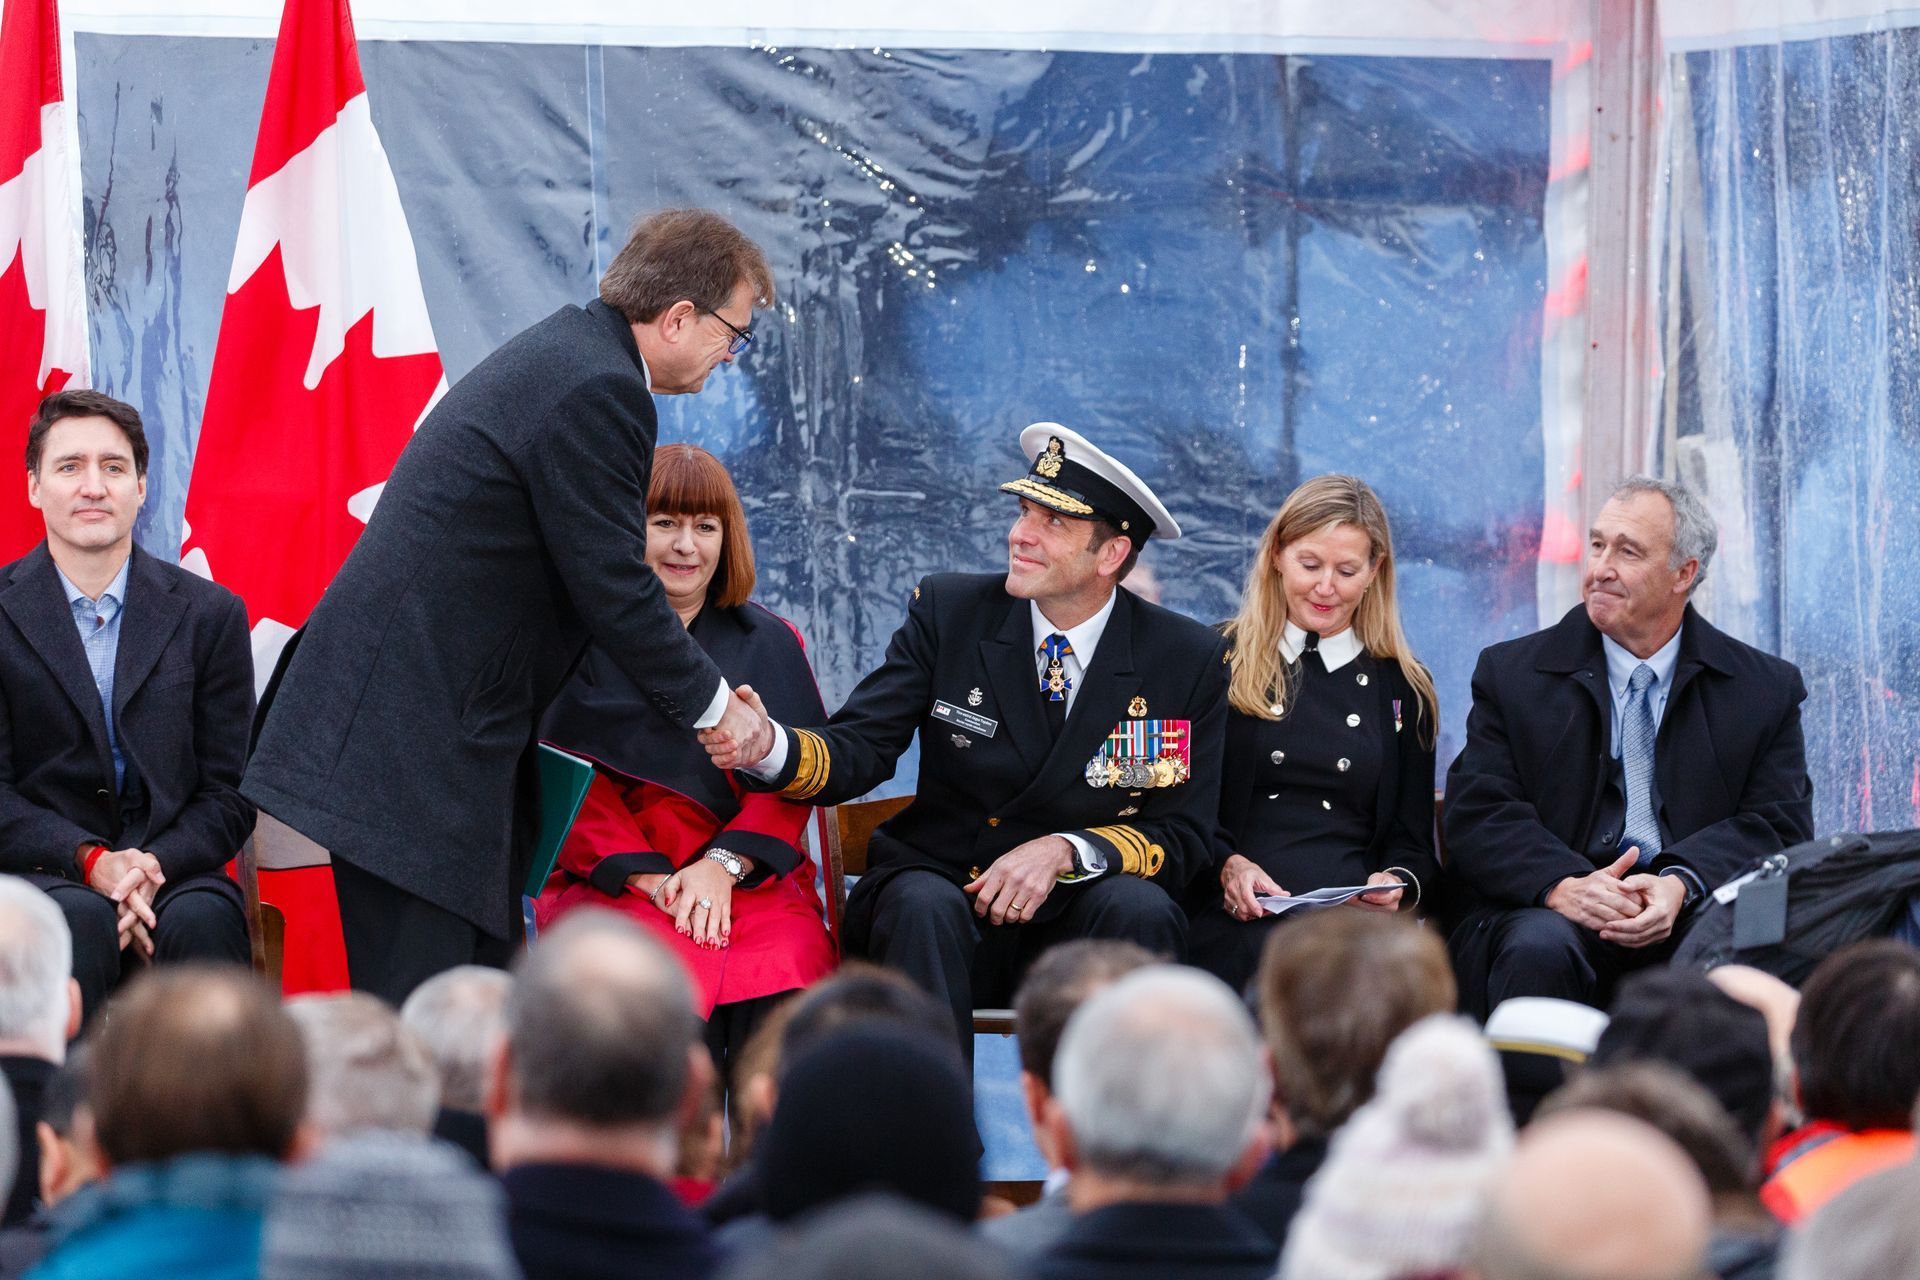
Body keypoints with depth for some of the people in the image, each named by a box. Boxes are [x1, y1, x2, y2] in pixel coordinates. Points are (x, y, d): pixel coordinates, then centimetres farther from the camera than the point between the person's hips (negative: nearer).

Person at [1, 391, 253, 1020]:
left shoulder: (211, 613, 9)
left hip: (172, 872, 1)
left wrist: (152, 864, -15)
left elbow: (229, 796, 6)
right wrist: (92, 862, -18)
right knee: (78, 919, -35)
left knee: (203, 920, -33)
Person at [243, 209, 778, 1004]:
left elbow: (591, 572, 23)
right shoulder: (598, 391, -16)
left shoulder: (565, 351, 16)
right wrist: (711, 705, -1)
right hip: (410, 745, -11)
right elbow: (612, 589, -15)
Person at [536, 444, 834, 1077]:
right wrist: (650, 877, -12)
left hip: (749, 877, 2)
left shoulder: (770, 644, 16)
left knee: (779, 978, -31)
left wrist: (723, 865, -11)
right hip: (611, 878, -2)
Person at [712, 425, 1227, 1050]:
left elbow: (1183, 835, -1)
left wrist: (1065, 852, -18)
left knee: (1140, 908, -32)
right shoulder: (949, 611, 1)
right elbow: (857, 750, -7)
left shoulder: (1187, 658, 0)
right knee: (923, 906, -34)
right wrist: (768, 747, -30)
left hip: (1079, 916, 0)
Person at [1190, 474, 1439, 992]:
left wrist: (1399, 884, -4)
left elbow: (1415, 838, 19)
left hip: (1355, 914, 2)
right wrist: (1226, 866, -8)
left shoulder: (1403, 689, 20)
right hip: (1238, 916, -1)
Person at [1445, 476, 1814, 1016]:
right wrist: (1563, 886, -20)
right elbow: (1477, 818, 1)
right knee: (1539, 949, -36)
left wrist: (1680, 885, -19)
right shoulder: (1512, 674, 11)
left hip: (1694, 917, 0)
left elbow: (1778, 826, 2)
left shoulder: (1768, 689, 12)